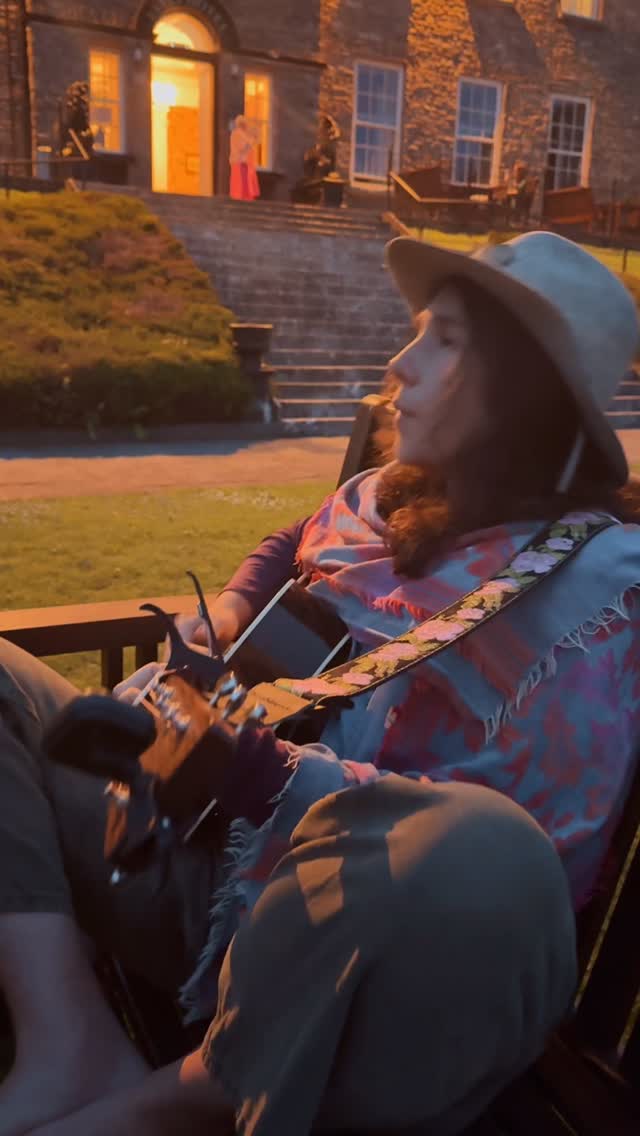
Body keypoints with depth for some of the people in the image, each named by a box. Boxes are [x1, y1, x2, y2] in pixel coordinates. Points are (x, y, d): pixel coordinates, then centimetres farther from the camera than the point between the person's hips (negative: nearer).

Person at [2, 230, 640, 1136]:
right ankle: (73, 1047, -9)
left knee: (481, 861, -40)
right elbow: (281, 552, 28)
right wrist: (225, 619, 6)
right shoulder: (381, 499, 8)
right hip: (197, 861, 7)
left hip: (352, 921, -6)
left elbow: (529, 846, -20)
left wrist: (257, 767, -24)